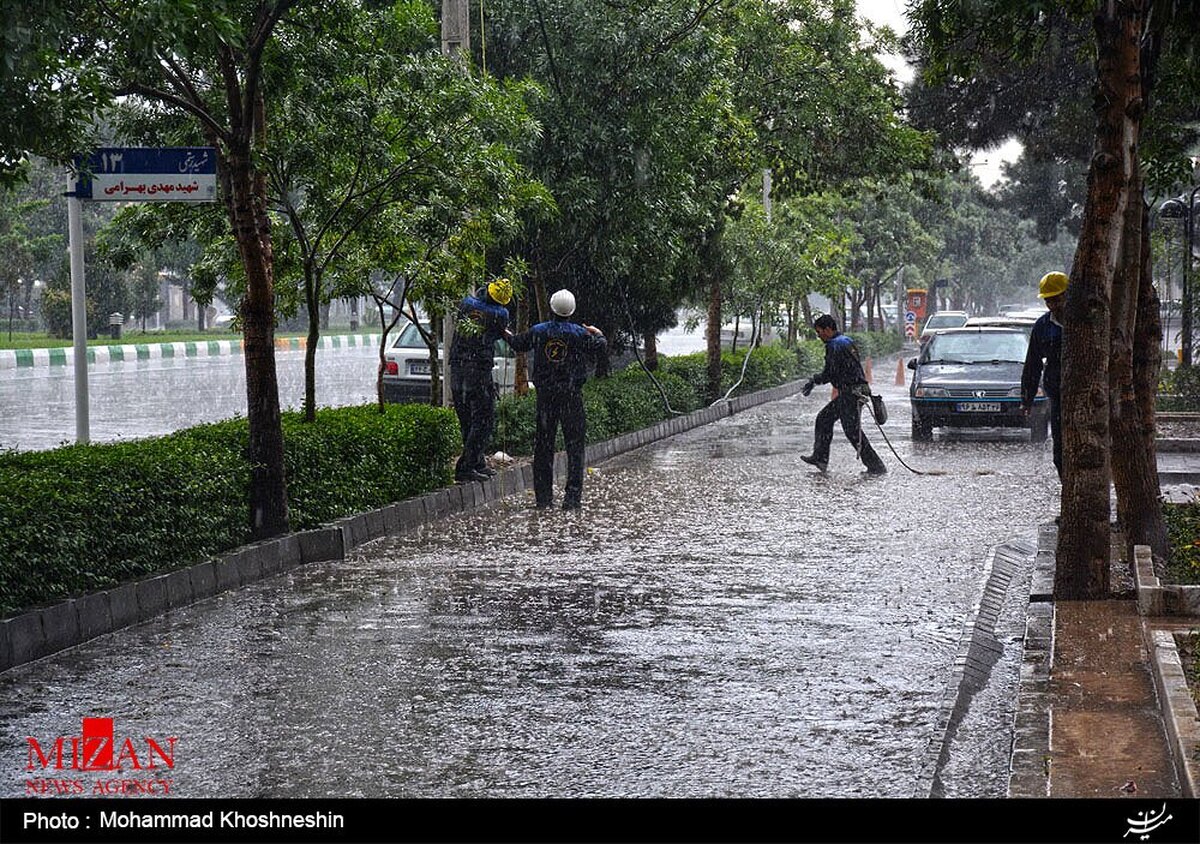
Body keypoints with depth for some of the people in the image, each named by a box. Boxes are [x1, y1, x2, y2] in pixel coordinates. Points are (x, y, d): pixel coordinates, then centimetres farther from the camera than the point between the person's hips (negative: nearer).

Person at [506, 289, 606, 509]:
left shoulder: (538, 331, 0)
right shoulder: (580, 333, -6)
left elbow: (518, 343, 16)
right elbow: (600, 345, 7)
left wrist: (508, 334, 38)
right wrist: (598, 333, 30)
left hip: (545, 395, 2)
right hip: (572, 396, -2)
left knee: (543, 444, 9)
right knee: (574, 445, 1)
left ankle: (543, 495, 10)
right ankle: (572, 497, -5)